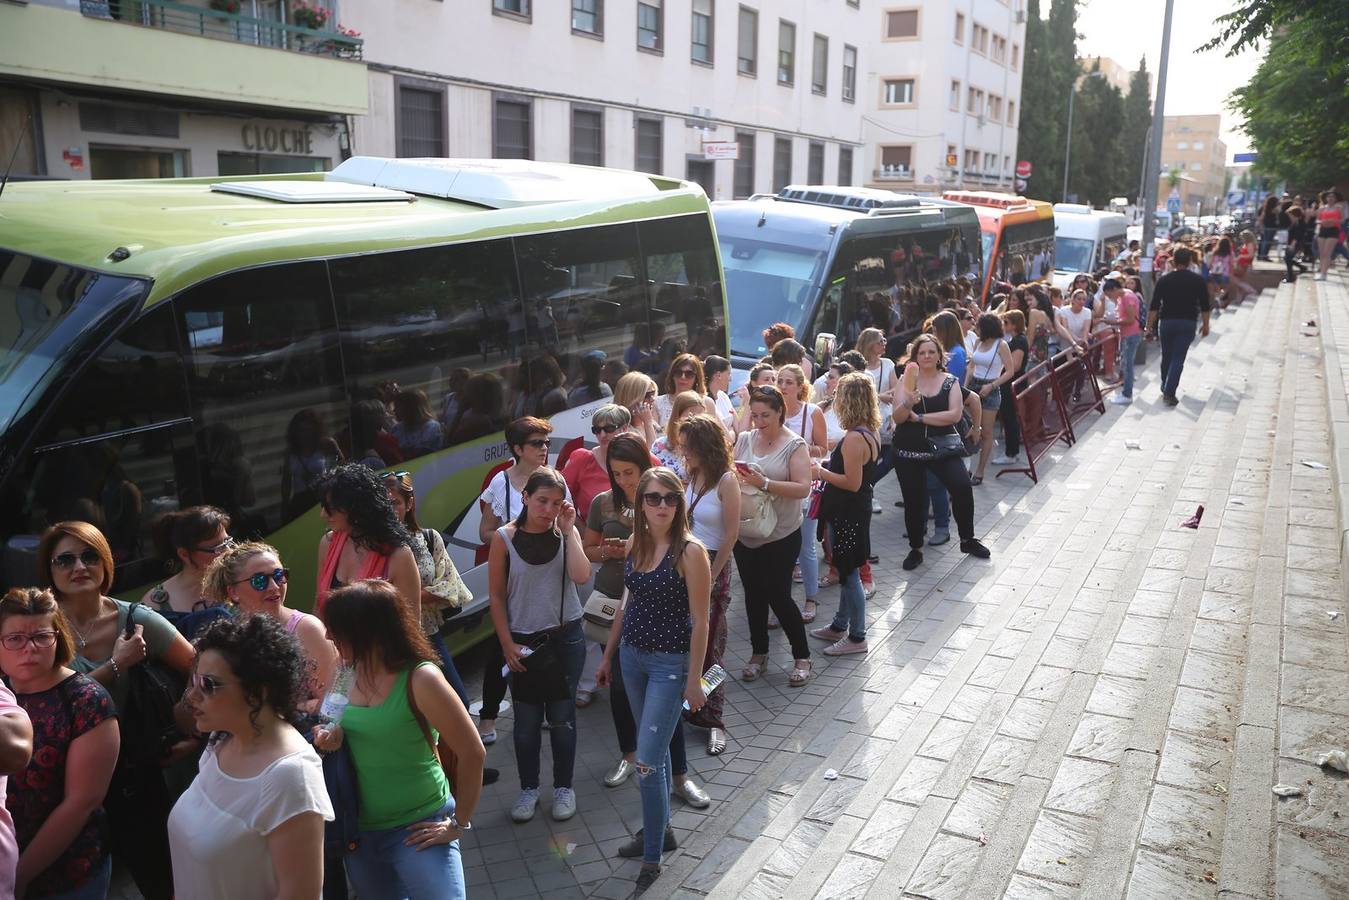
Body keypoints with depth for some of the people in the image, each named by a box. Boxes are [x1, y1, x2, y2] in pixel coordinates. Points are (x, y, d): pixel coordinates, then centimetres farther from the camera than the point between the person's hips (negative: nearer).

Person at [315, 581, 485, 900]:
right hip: (360, 829, 7)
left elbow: (472, 753, -18)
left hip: (418, 829, -7)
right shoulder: (360, 671, -2)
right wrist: (336, 734, -7)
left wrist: (459, 823, -11)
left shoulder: (421, 679, -22)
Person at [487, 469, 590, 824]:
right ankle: (529, 788, 27)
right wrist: (507, 645, -6)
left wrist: (569, 529, -17)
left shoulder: (566, 534, -3)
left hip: (565, 639, 1)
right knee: (526, 721, 8)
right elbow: (497, 597, -2)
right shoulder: (505, 538, -7)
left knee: (562, 718, 9)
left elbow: (581, 576, -20)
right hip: (523, 643, -1)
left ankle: (563, 787, 27)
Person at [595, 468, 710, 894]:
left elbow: (699, 620, -15)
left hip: (670, 663, -6)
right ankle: (658, 826, 38)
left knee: (647, 762, -5)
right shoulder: (636, 543, 1)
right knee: (655, 747, 21)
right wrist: (608, 656, 16)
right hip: (633, 656, 6)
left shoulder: (690, 551, -17)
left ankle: (652, 858, 10)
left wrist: (694, 678, -13)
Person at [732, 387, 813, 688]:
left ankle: (802, 657, 17)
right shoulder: (744, 439, 4)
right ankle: (759, 653, 30)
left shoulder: (794, 445, -9)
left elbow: (803, 488, -16)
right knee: (754, 595, 14)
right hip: (745, 533, 5)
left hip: (780, 535, -4)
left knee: (778, 596, -1)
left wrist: (764, 483, -26)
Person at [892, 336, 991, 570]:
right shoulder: (906, 380, 2)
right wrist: (908, 403, -27)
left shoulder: (950, 381, 2)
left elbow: (955, 415, -13)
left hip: (941, 446, 0)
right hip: (908, 450, 1)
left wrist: (919, 417, -15)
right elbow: (897, 418, -6)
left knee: (962, 487, -18)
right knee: (914, 500, 4)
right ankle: (915, 549, 24)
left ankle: (967, 540, 3)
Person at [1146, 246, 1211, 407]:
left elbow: (1154, 306, -3)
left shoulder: (1164, 280, 0)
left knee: (1166, 357, 17)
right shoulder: (1198, 280, -1)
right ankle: (1169, 393, -13)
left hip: (1166, 322, 2)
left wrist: (1149, 327, 2)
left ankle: (1165, 388, 32)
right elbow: (1204, 306, 1)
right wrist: (1205, 325, 13)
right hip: (1187, 323, -2)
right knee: (1178, 359, -3)